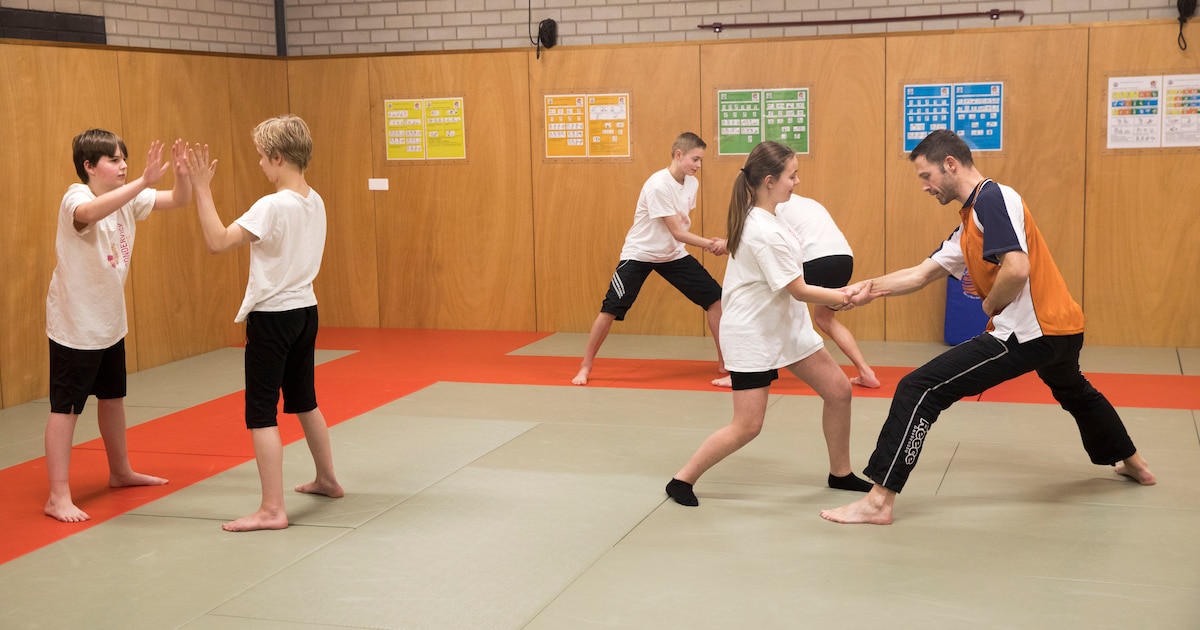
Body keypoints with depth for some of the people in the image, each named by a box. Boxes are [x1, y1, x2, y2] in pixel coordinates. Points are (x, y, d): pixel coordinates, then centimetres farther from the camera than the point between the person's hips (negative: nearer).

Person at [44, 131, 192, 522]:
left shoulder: (129, 198, 2)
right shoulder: (75, 198, -21)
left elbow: (179, 200, -1)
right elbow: (91, 213, -45)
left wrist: (181, 174, -23)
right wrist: (144, 181, -51)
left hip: (110, 321, 8)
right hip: (74, 323, -8)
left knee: (113, 397, 21)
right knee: (66, 407, -6)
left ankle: (120, 472, 38)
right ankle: (58, 497, -3)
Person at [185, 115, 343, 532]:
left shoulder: (272, 206, -20)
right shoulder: (314, 201, 4)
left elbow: (217, 242, -22)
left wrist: (202, 189, -17)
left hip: (272, 317, -8)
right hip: (305, 310, 8)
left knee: (261, 413, -3)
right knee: (304, 401, 23)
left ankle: (272, 509, -4)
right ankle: (327, 480, 37)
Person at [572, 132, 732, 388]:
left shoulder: (692, 183, -3)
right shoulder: (658, 185, -26)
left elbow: (683, 225, 6)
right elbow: (677, 233, -26)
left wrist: (709, 244, -11)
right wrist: (713, 244, -28)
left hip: (673, 254, 7)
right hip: (640, 254, -6)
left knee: (715, 298, -3)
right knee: (610, 310, -9)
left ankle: (725, 363, 8)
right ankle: (586, 366, 10)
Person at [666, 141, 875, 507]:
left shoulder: (758, 217, 3)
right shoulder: (765, 232, -25)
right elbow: (798, 290, -20)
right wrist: (844, 298, -9)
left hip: (786, 327, 10)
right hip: (752, 335, -10)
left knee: (838, 390, 9)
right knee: (746, 427, -7)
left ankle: (841, 474, 24)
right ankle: (683, 480, 10)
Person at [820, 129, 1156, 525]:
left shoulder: (993, 198, -13)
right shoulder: (969, 224, 17)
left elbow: (1017, 270, -24)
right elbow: (921, 274, 14)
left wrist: (990, 303, -6)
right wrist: (871, 288, 3)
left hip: (1028, 331, -11)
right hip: (1063, 328, 11)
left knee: (918, 391, -15)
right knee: (1072, 391, 41)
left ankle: (879, 501, -16)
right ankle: (1132, 463, 63)